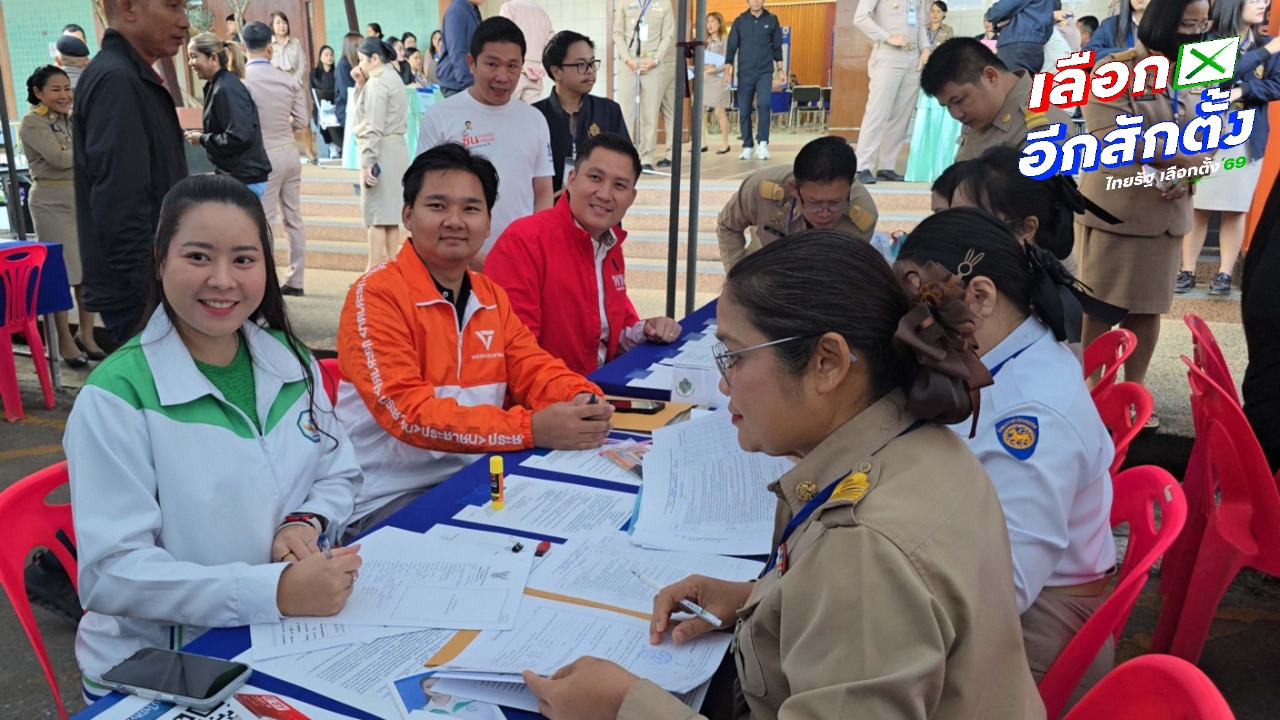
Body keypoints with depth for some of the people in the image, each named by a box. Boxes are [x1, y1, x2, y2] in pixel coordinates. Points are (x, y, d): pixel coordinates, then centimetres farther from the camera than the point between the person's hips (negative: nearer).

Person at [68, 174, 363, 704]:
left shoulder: (291, 362, 1)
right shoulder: (116, 396, -14)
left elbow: (339, 477, 12)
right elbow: (113, 572, -18)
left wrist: (304, 524, -11)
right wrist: (275, 591, -29)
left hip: (287, 641, 5)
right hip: (156, 670, -5)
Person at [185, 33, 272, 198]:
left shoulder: (226, 89, -17)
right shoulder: (218, 85, 12)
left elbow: (240, 137, -25)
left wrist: (202, 139, -13)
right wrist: (204, 135, 6)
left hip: (244, 179, -10)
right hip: (236, 176, 10)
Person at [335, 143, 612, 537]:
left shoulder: (491, 295, 9)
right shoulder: (376, 295, -13)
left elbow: (534, 368, 6)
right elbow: (407, 411, -23)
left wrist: (583, 398, -19)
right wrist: (530, 428, -33)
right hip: (392, 498, -7)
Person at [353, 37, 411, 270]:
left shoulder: (377, 82, -12)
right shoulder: (392, 77, 18)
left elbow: (374, 127, -19)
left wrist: (367, 161, -21)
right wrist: (360, 84, 10)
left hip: (381, 151, -10)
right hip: (396, 148, 10)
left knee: (376, 212, -8)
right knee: (390, 211, 13)